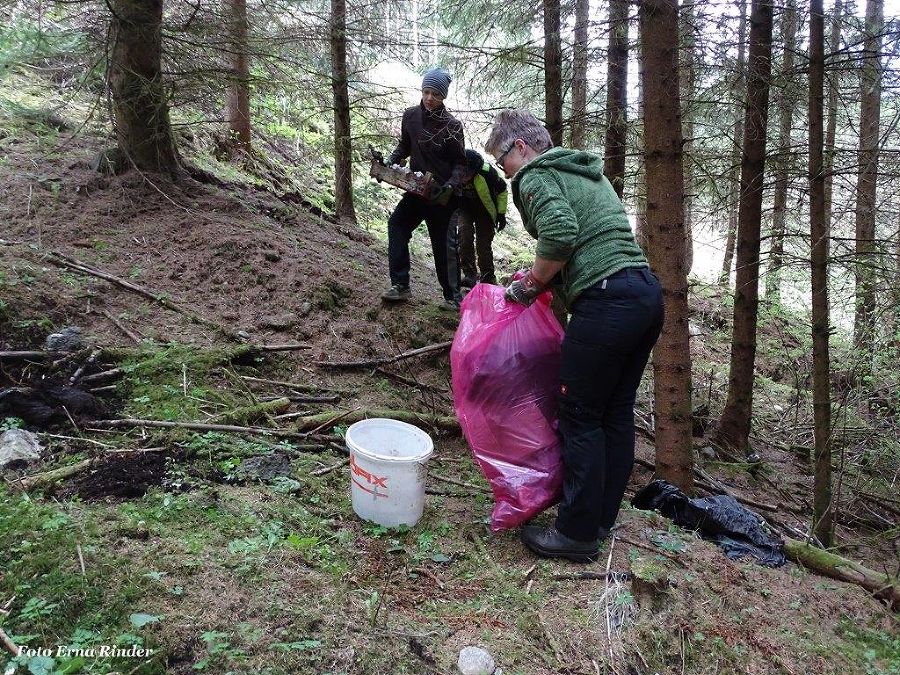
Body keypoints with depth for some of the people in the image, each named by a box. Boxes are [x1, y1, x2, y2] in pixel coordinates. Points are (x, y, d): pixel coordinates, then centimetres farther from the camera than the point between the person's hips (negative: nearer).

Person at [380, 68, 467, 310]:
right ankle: (400, 286, -13)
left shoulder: (452, 125, -10)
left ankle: (452, 296, 14)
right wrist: (389, 161, 0)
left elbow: (460, 162, -6)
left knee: (444, 244, 0)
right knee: (397, 224, -17)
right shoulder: (410, 115, 1)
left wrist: (451, 185, -23)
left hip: (441, 194, -4)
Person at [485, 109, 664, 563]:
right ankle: (602, 517, 29)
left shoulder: (535, 176, -1)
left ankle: (577, 534, 11)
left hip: (606, 301, -9)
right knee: (616, 413, 16)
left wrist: (532, 285, -5)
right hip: (648, 291, 10)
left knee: (580, 418, 0)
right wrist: (543, 278, 21)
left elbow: (560, 231, -19)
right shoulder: (588, 172, 26)